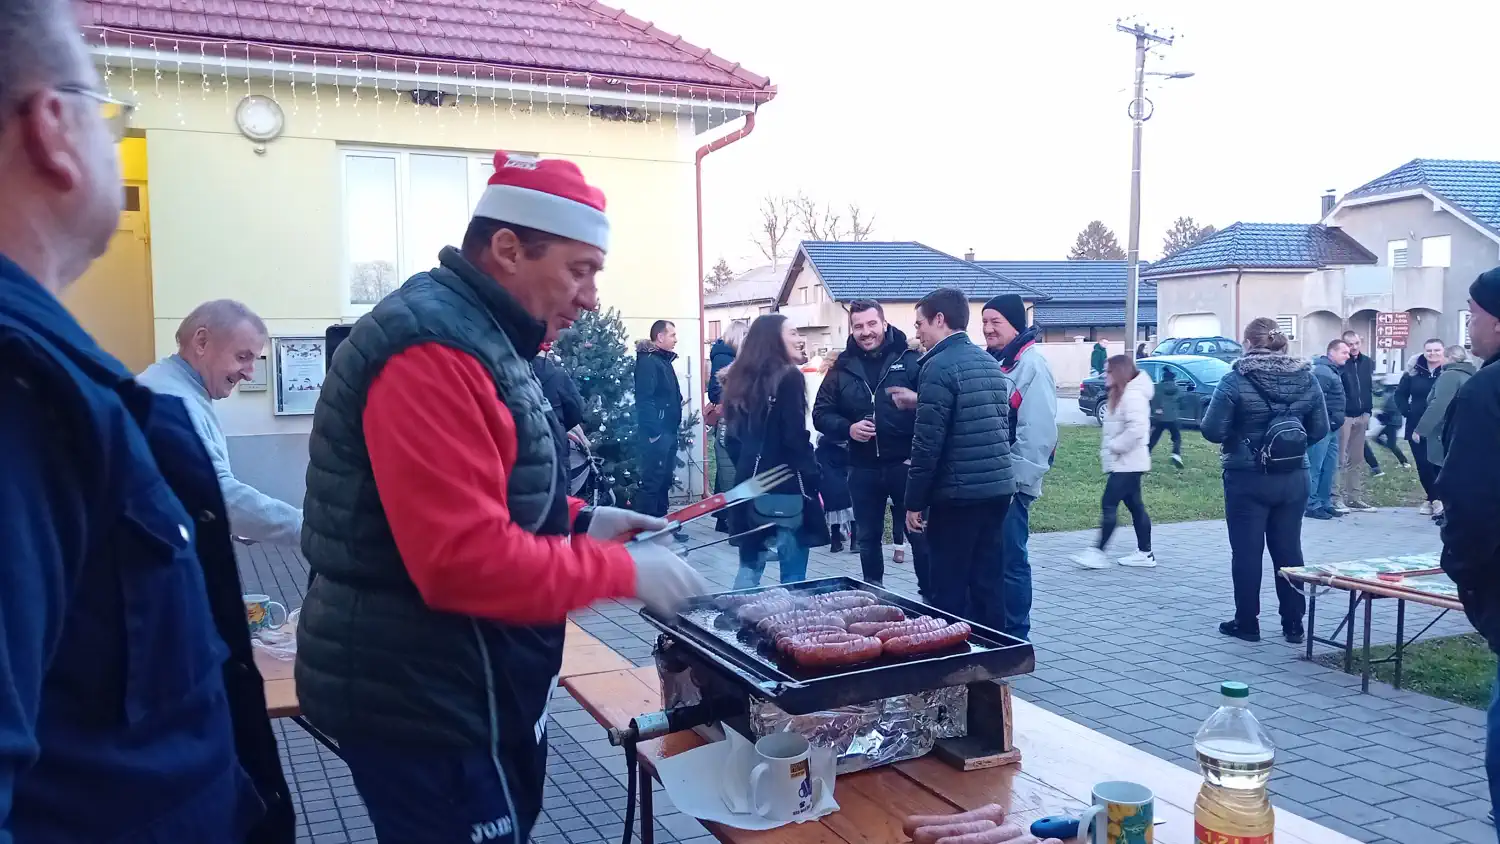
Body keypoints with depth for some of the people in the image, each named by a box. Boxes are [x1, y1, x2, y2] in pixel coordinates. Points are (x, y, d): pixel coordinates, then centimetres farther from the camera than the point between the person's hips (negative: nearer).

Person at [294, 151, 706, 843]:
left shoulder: (474, 337, 11)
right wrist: (624, 572, -22)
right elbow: (465, 558, -31)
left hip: (457, 686, 10)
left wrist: (579, 520, 6)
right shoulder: (434, 348, -24)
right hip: (424, 700, -10)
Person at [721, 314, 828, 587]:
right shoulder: (788, 377, -11)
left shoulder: (740, 379, 11)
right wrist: (812, 479, -8)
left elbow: (735, 435, 14)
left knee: (750, 566, 12)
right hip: (786, 486, -7)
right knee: (793, 574, 2)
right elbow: (796, 437, -16)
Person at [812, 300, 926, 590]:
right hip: (863, 467, 3)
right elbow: (821, 414, 7)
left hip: (906, 463, -3)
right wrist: (847, 428, -11)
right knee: (868, 537, 15)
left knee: (920, 533, 5)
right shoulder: (842, 368, 6)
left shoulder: (911, 359, -4)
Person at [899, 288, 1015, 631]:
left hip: (958, 494, -8)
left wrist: (914, 502, -9)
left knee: (948, 591, 1)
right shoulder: (990, 363, 14)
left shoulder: (940, 367, -12)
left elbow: (928, 443, -16)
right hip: (998, 489, 8)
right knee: (988, 585, 13)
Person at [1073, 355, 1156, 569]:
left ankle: (1098, 552, -6)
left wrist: (1113, 447, -20)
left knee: (1109, 504, -9)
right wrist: (1108, 449, 11)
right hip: (1123, 463, 10)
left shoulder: (1133, 396, -17)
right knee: (1135, 505, 12)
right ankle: (1145, 552, 17)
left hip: (1128, 464, -10)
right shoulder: (1120, 395, 16)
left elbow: (1136, 429, -27)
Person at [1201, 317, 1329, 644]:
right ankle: (1293, 624, 21)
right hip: (1293, 479, 4)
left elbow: (1212, 430, -15)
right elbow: (1319, 430, 3)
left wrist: (1239, 433, 6)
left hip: (1247, 480, -4)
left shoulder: (1236, 379, -14)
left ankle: (1247, 623, 14)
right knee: (1288, 550, 13)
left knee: (1247, 551, 6)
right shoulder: (1306, 378, -1)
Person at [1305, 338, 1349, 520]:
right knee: (1315, 468, -7)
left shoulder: (1333, 370, 19)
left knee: (1329, 468, 13)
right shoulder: (1322, 371, -14)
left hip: (1331, 428, 11)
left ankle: (1325, 503, 20)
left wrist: (1336, 421, 19)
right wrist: (1324, 421, -21)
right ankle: (1312, 506, -4)